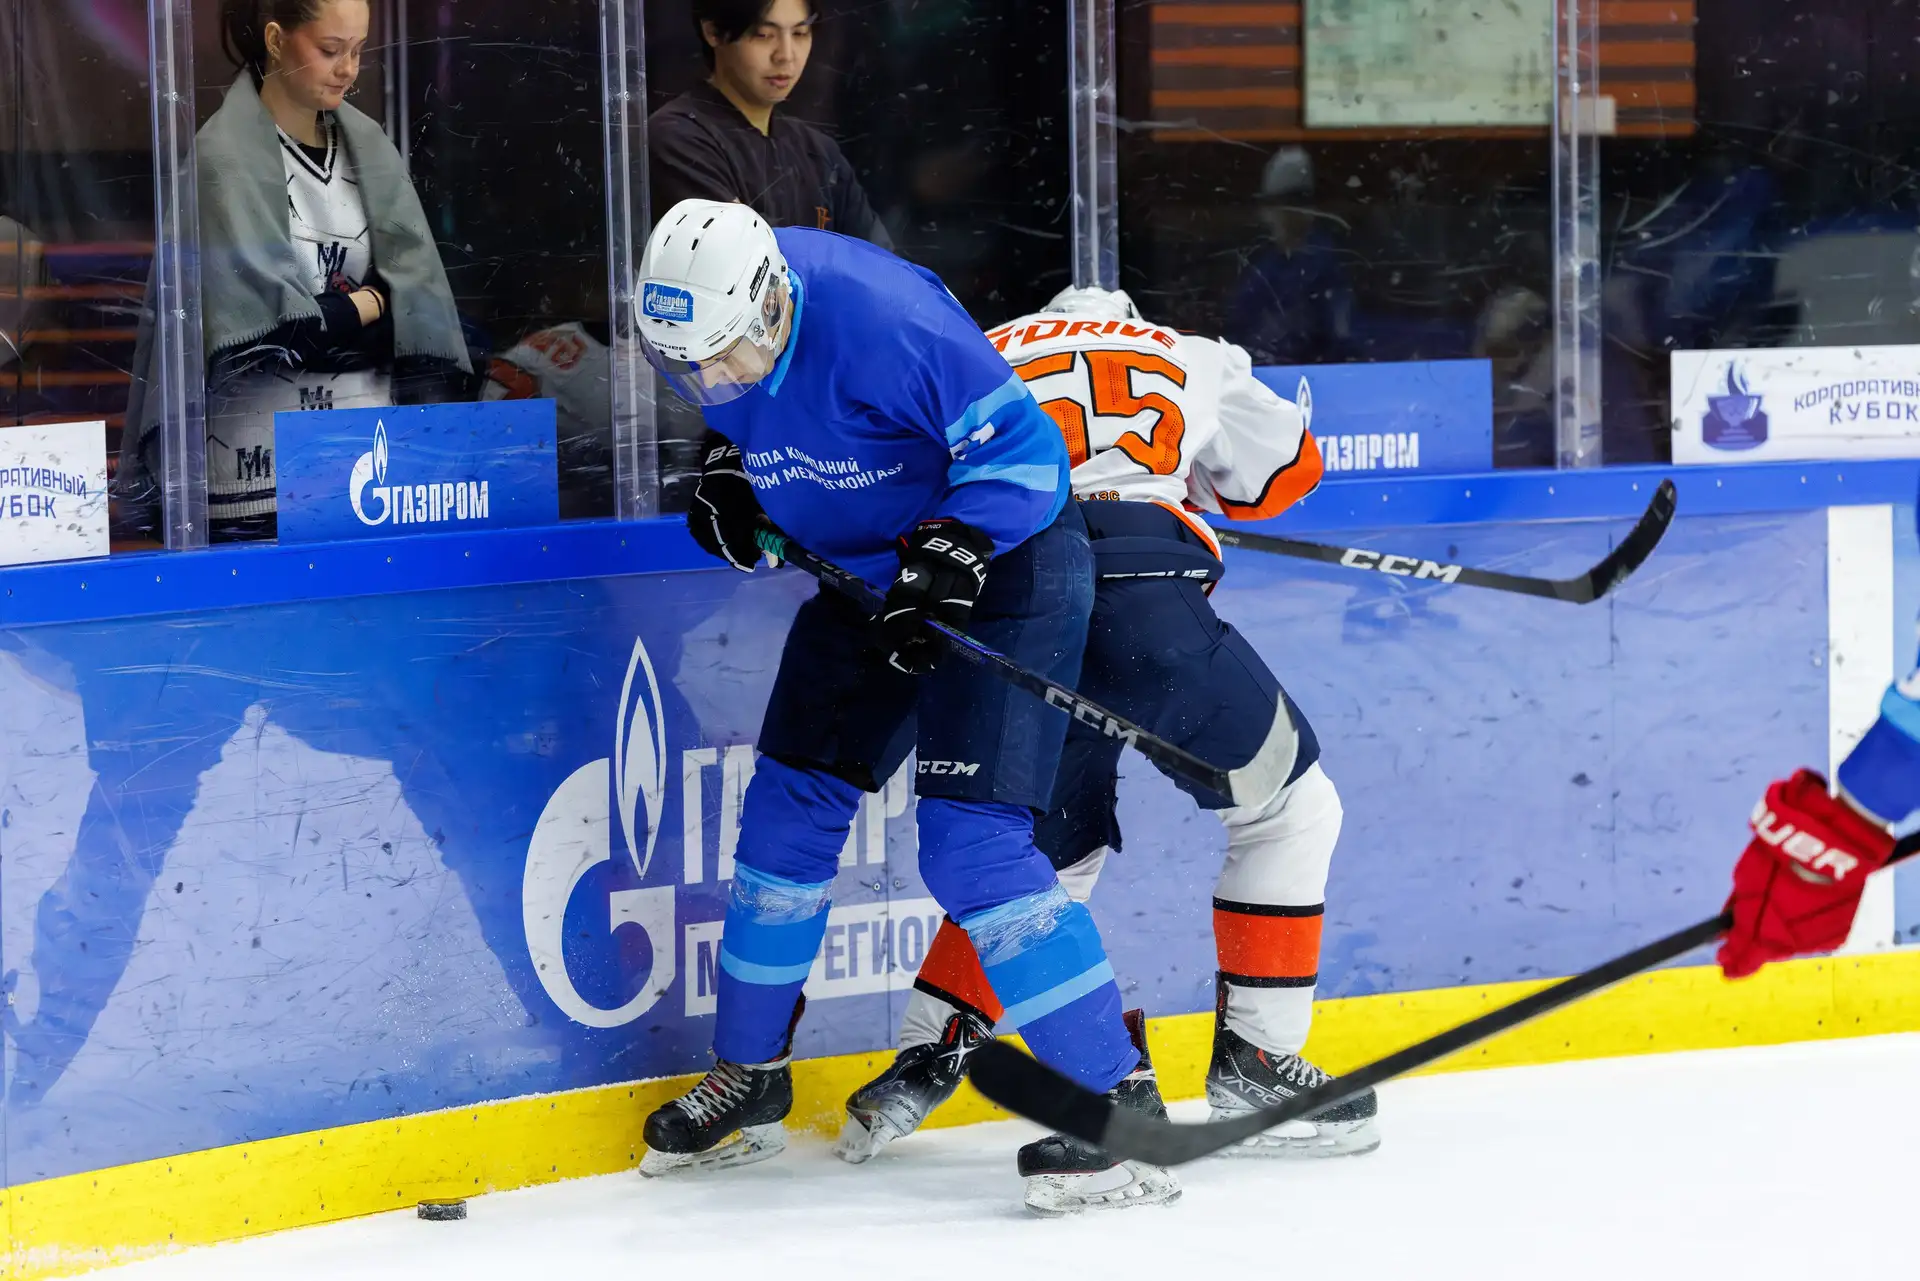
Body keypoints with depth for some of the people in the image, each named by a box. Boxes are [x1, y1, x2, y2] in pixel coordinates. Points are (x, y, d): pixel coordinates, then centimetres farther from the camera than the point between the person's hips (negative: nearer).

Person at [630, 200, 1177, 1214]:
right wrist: (727, 471, -2)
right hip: (866, 571, 8)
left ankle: (1118, 1100, -14)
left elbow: (1020, 448, -25)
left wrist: (947, 559, -33)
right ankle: (749, 1076, 29)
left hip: (1003, 562, -8)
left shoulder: (884, 317, -32)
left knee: (972, 844, -17)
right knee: (789, 810, 11)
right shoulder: (703, 316, -9)